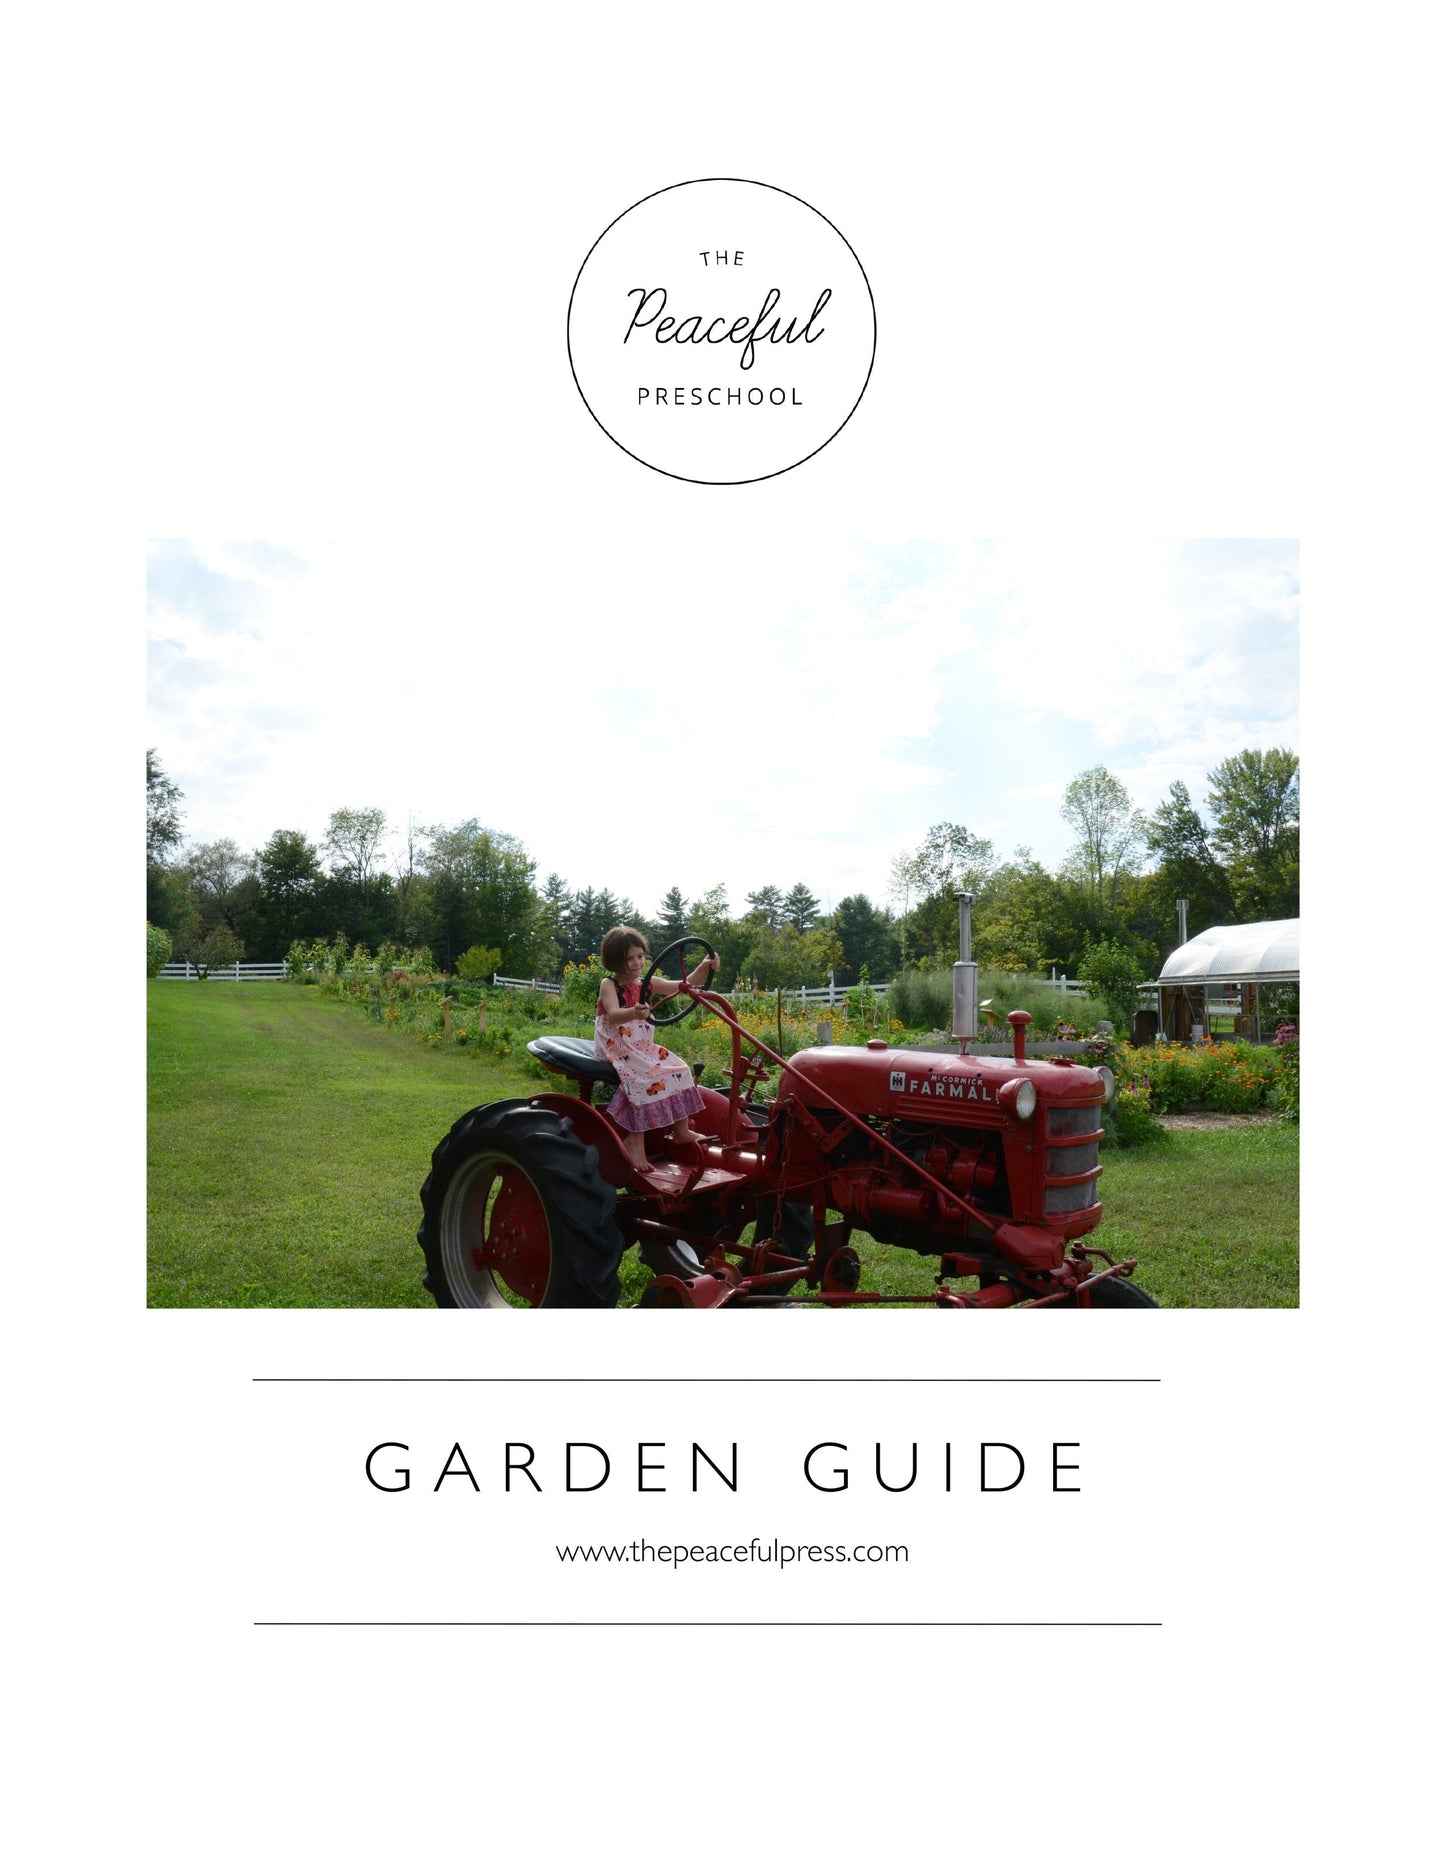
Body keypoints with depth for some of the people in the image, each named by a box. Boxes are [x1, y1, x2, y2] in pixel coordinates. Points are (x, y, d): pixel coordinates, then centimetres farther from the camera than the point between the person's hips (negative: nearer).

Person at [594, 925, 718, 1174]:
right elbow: (614, 1015, -26)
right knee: (643, 1078, -30)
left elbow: (683, 987, 6)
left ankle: (681, 1130, 4)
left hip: (643, 1047, 7)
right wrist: (633, 1013, -48)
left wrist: (703, 968, -10)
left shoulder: (649, 984, 9)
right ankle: (635, 1141, -25)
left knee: (677, 1071, -8)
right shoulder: (609, 985, -7)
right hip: (615, 1048, -7)